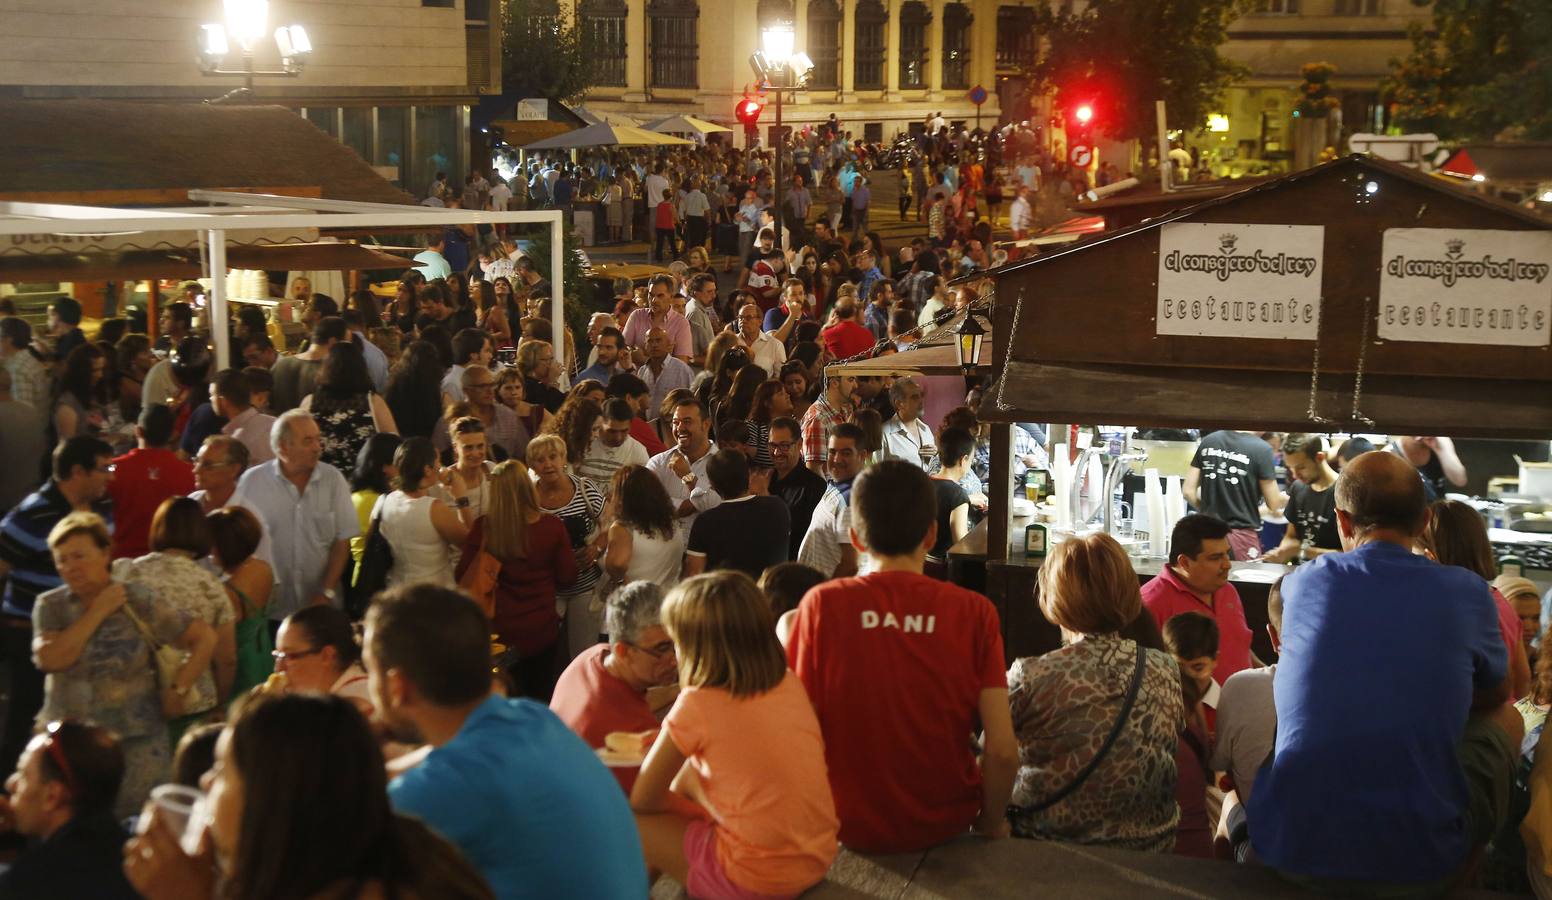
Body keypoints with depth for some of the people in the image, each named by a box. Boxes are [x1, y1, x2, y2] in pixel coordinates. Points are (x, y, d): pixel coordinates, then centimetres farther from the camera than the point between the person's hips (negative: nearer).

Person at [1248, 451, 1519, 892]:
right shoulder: (1466, 591, -3)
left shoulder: (1300, 583, 2)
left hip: (1290, 851, 2)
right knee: (1505, 719, 25)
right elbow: (1495, 694, 18)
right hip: (1422, 864, -1)